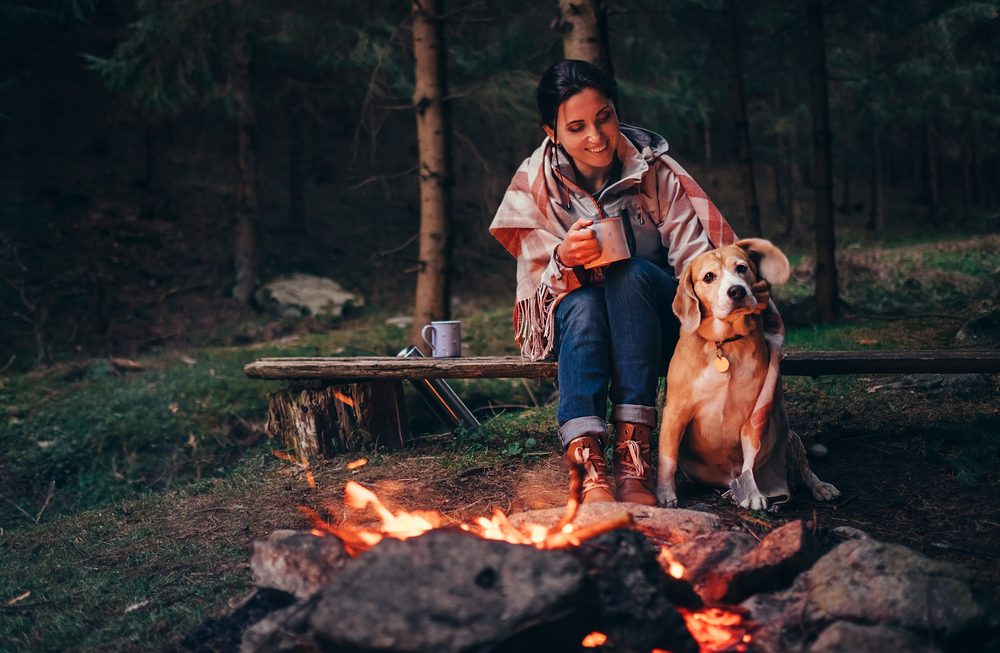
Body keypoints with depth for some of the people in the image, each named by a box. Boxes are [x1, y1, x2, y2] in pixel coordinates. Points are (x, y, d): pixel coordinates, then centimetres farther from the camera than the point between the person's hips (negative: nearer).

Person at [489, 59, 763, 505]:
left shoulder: (653, 170, -8)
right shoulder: (535, 185, -6)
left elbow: (696, 254, -14)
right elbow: (537, 284, -8)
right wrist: (564, 260, -32)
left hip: (653, 321, 0)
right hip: (573, 327, 1)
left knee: (630, 274, -34)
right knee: (583, 305, -34)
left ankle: (633, 450, -40)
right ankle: (588, 463, -48)